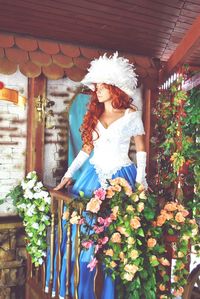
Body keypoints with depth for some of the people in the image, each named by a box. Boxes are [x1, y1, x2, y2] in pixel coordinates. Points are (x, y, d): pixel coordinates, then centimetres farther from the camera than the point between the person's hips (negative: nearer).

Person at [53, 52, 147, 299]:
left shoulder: (131, 116, 0)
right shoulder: (93, 116, 11)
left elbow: (141, 149, 4)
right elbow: (86, 149, 13)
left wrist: (140, 179, -5)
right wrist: (69, 174, 8)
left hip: (121, 177, -3)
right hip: (94, 176, 4)